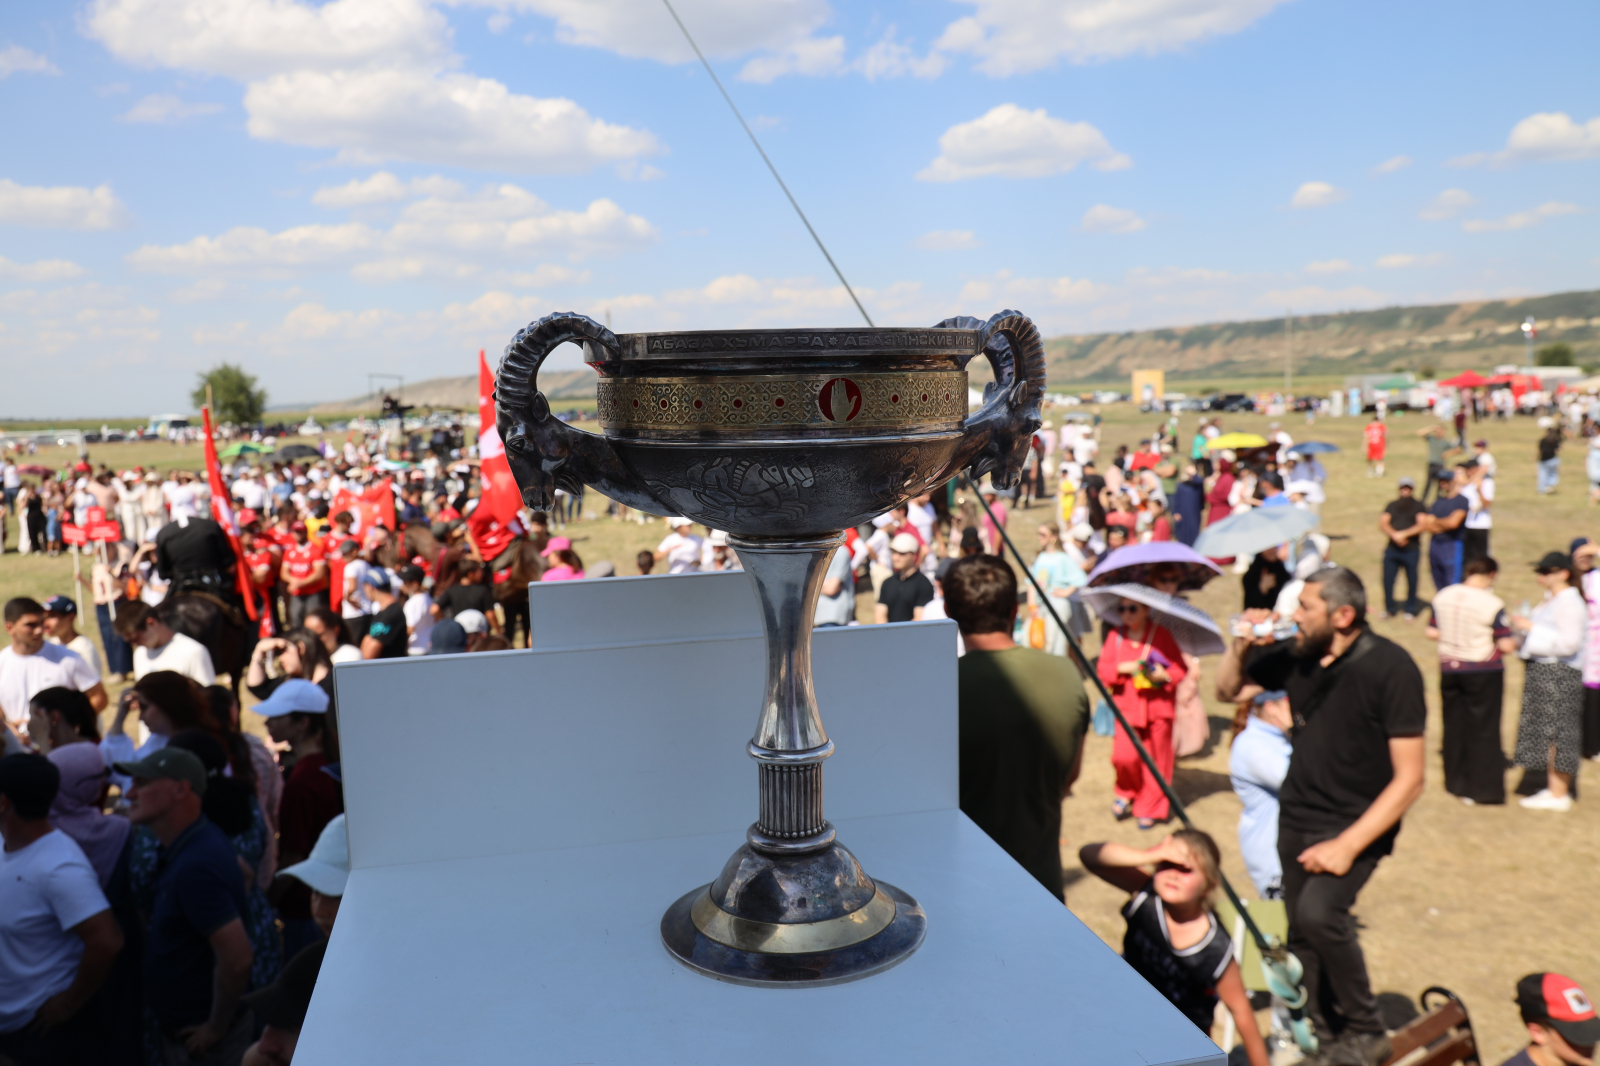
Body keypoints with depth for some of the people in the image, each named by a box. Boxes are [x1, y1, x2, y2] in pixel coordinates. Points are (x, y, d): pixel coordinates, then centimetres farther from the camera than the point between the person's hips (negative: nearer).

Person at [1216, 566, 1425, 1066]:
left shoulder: (1391, 668, -17)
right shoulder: (1295, 654, -3)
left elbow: (1409, 779, -17)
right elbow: (1227, 688, 14)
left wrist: (1347, 845, -23)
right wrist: (1240, 645, -7)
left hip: (1359, 820, -5)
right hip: (1296, 815, 6)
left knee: (1319, 912, -25)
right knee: (1302, 935, 10)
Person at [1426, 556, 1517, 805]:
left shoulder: (1443, 596, -1)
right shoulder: (1492, 604, -17)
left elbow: (1432, 632, 6)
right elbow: (1506, 645, -15)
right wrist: (1516, 643, 6)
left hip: (1449, 668, 5)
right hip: (1484, 672, -5)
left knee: (1454, 726, 14)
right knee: (1483, 730, 5)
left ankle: (1455, 782, 24)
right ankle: (1482, 788, 9)